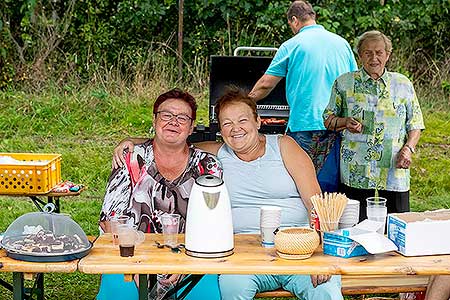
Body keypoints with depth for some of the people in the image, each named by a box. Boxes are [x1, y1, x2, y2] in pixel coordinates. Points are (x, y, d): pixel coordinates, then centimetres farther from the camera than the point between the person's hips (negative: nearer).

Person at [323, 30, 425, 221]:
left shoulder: (403, 85, 9)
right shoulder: (344, 83, 5)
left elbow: (415, 124, 12)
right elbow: (328, 119, 11)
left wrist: (408, 148, -6)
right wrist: (345, 122, -10)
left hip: (394, 174, 1)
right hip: (355, 175, -1)